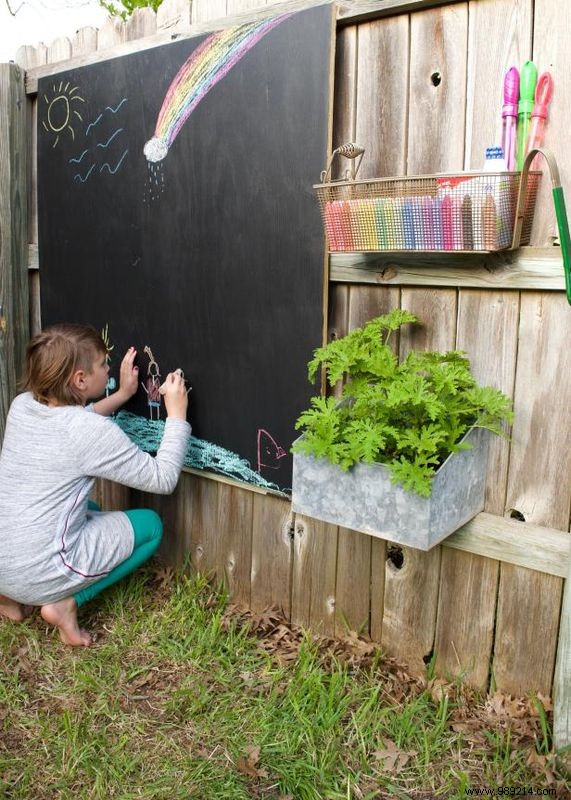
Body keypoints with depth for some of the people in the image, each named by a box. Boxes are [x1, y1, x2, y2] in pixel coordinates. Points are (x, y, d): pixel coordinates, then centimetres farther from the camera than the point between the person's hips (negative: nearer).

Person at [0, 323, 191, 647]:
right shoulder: (93, 431, -20)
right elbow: (163, 479, -14)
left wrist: (122, 394, 17)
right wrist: (176, 414, -7)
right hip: (37, 574, -7)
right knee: (150, 525, 9)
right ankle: (66, 602, -1)